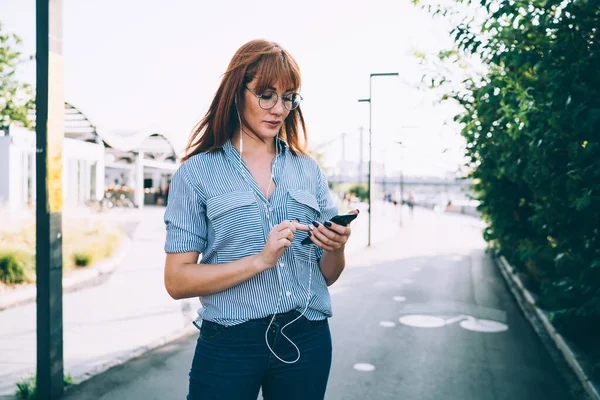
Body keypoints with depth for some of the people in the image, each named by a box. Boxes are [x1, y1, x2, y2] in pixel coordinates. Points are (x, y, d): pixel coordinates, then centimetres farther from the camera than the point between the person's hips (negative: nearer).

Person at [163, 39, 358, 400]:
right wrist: (260, 260, -19)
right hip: (230, 343, -3)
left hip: (306, 340, 4)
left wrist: (336, 250, -12)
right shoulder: (197, 172, -4)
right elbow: (177, 281, -9)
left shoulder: (308, 169, 6)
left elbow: (326, 276, 10)